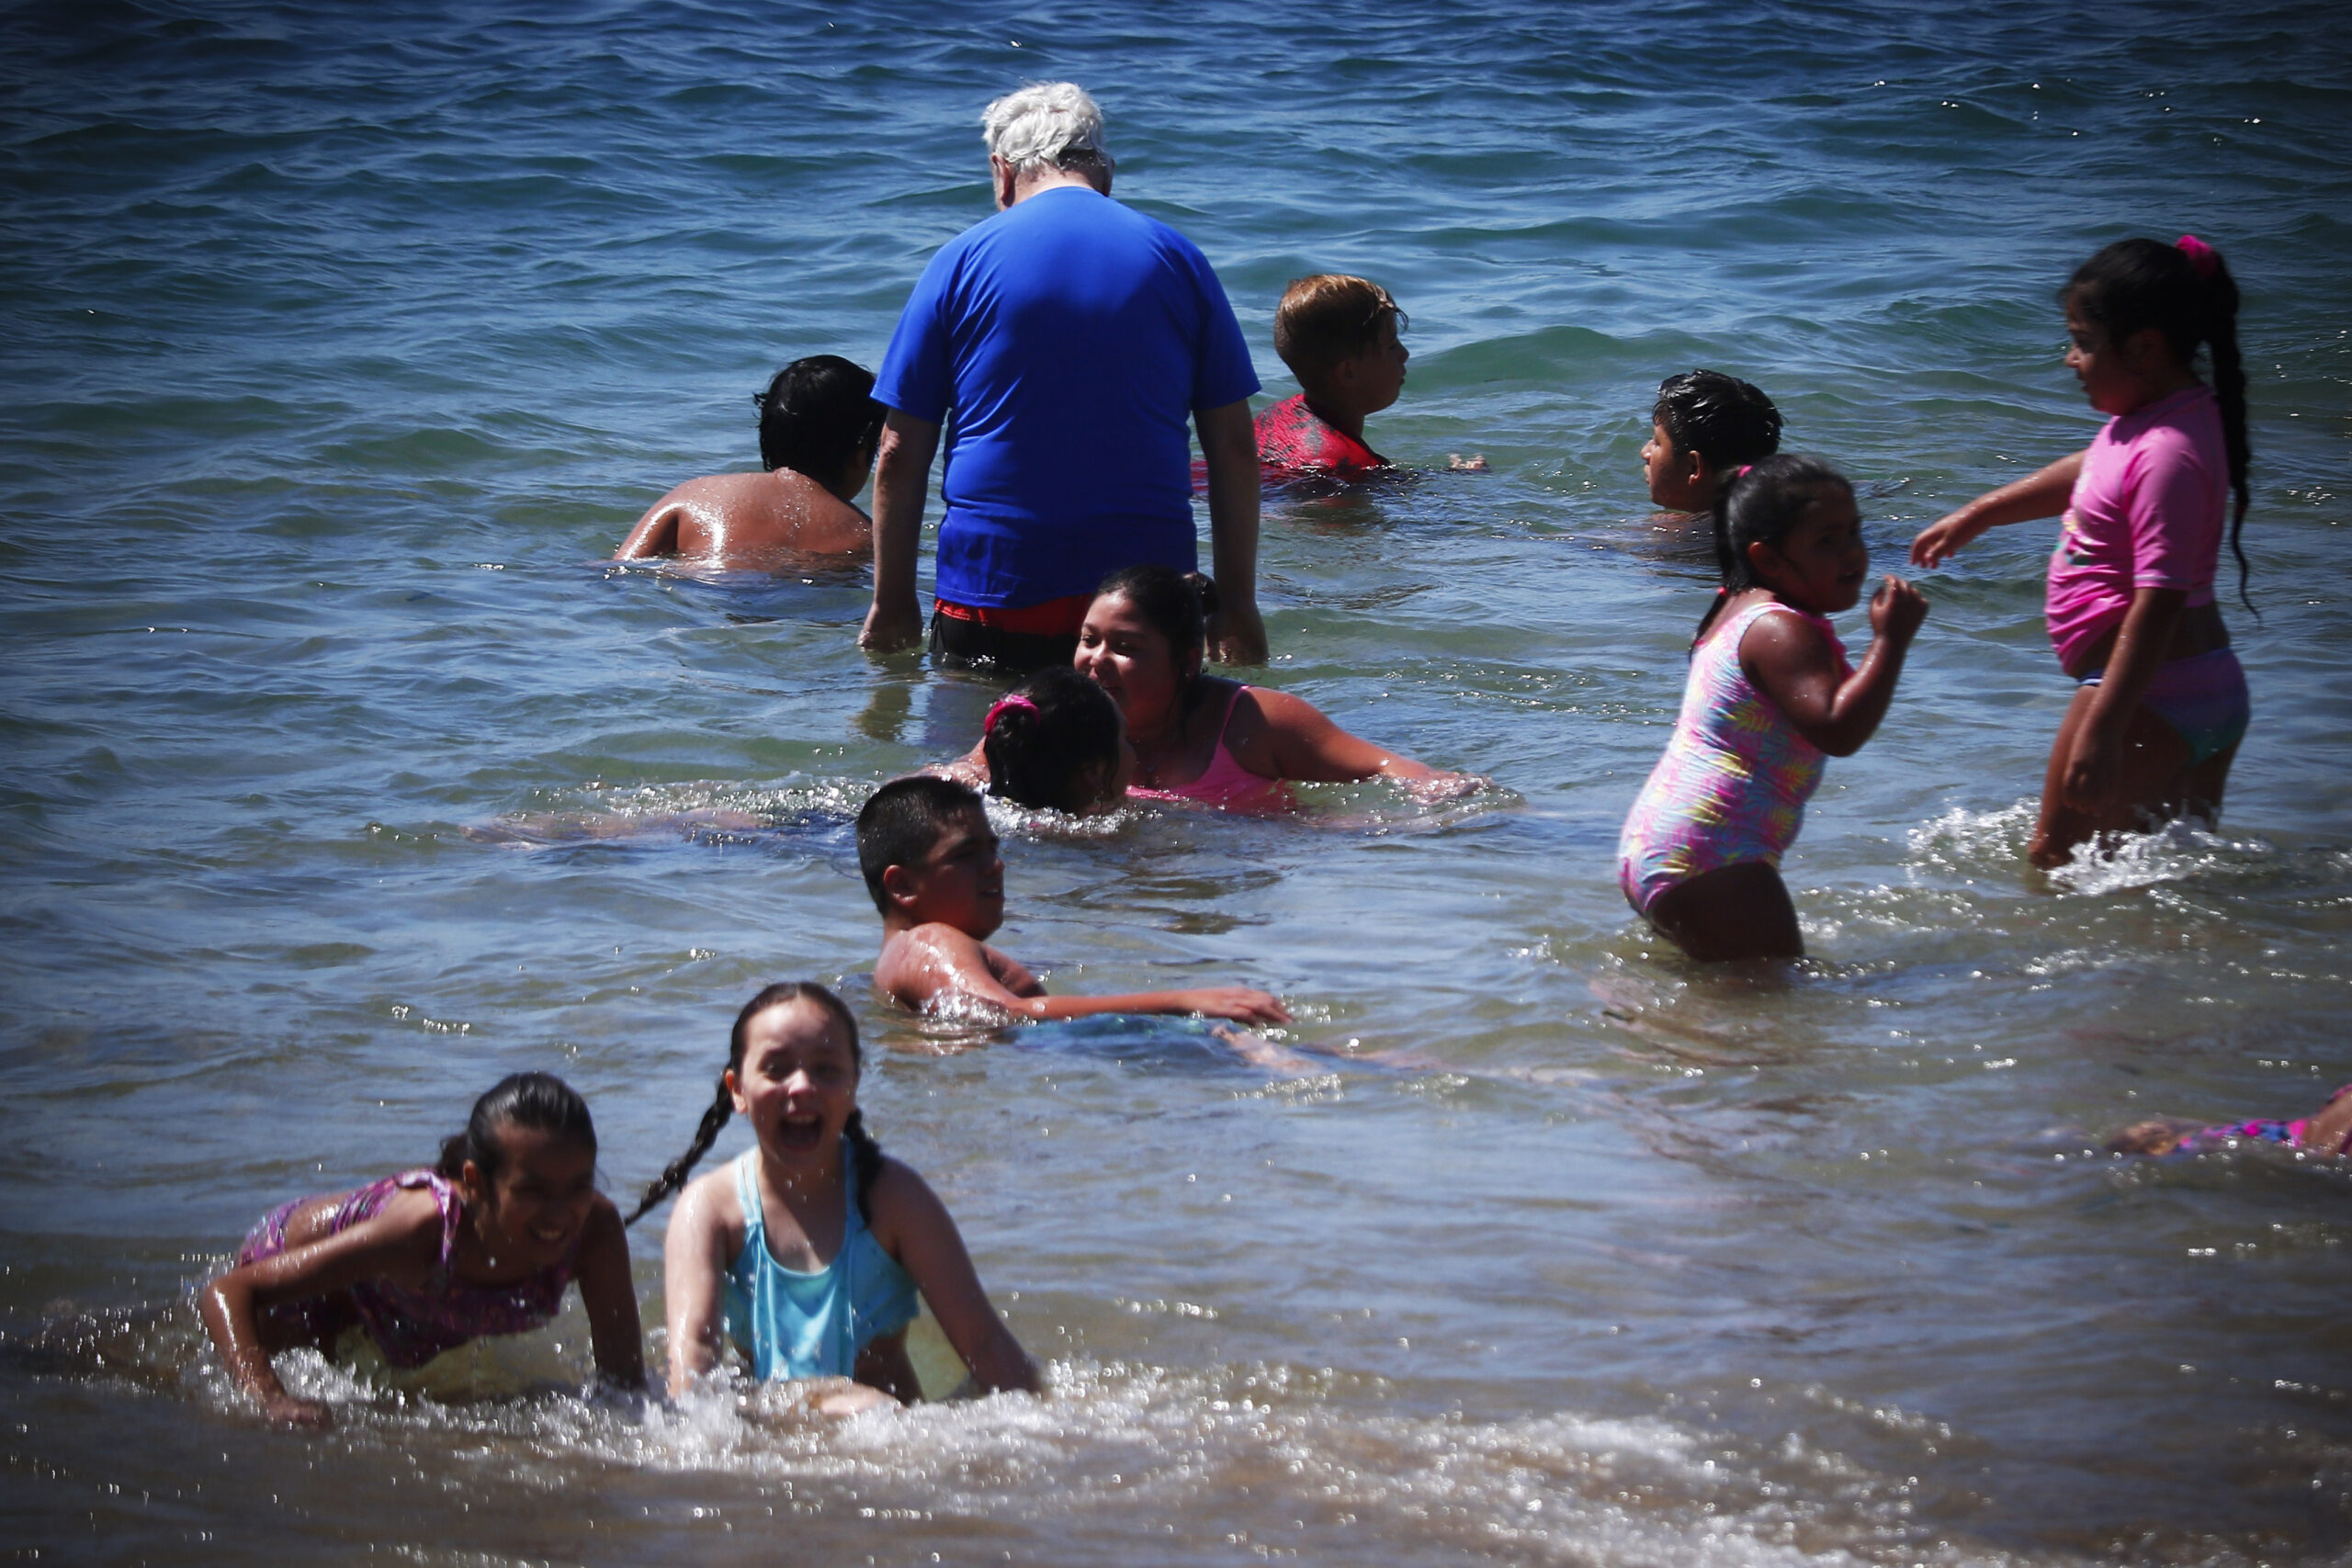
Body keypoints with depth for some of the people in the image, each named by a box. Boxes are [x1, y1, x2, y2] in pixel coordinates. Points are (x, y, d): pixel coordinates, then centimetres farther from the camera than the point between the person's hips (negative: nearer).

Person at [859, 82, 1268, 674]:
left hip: (991, 599, -1)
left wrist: (891, 604, 10)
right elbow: (1234, 448, 7)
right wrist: (1238, 609, 12)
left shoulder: (961, 261, 3)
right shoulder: (1177, 260, 8)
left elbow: (900, 454, 2)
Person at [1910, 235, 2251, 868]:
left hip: (2151, 696, -10)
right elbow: (2086, 473, 27)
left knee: (2057, 859, 1)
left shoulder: (2167, 454, -25)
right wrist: (1974, 516, 37)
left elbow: (2158, 603, -29)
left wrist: (2101, 733, -31)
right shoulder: (2152, 415, 6)